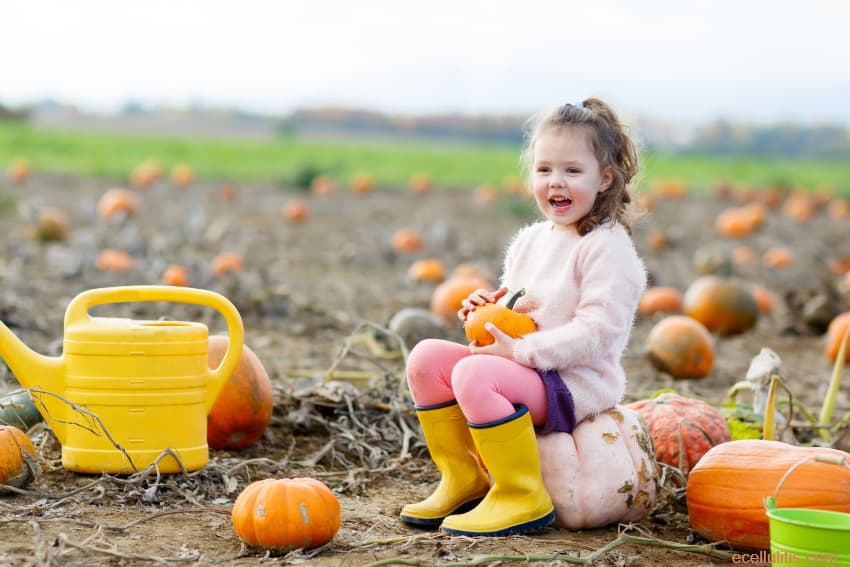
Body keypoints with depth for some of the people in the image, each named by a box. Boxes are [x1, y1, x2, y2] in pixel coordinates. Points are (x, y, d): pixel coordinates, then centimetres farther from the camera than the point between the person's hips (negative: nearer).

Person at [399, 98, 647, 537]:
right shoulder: (529, 241, 14)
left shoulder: (607, 247, -11)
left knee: (475, 373, -31)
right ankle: (463, 479, 5)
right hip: (525, 371, 9)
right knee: (426, 357, -4)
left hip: (578, 384, -9)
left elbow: (596, 332, -20)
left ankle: (521, 497, -20)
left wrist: (521, 350, -23)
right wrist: (488, 310, 3)